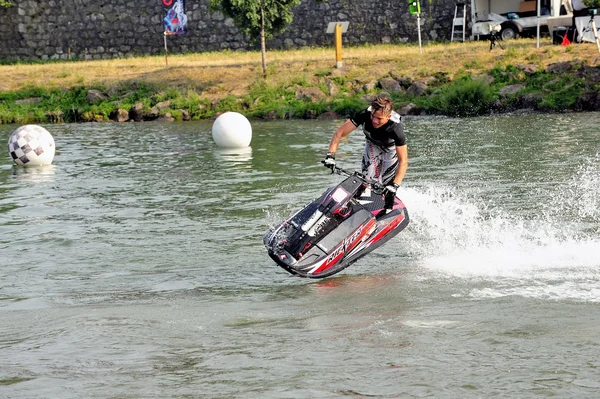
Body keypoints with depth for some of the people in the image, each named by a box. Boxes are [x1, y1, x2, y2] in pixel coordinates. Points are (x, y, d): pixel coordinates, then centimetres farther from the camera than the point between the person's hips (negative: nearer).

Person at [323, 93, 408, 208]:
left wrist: (394, 186, -49)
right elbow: (340, 132, -27)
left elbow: (403, 161, -38)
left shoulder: (396, 128, -39)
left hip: (392, 150, -3)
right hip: (372, 146, 3)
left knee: (386, 189, -12)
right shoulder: (365, 115, -33)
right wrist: (330, 155, -39)